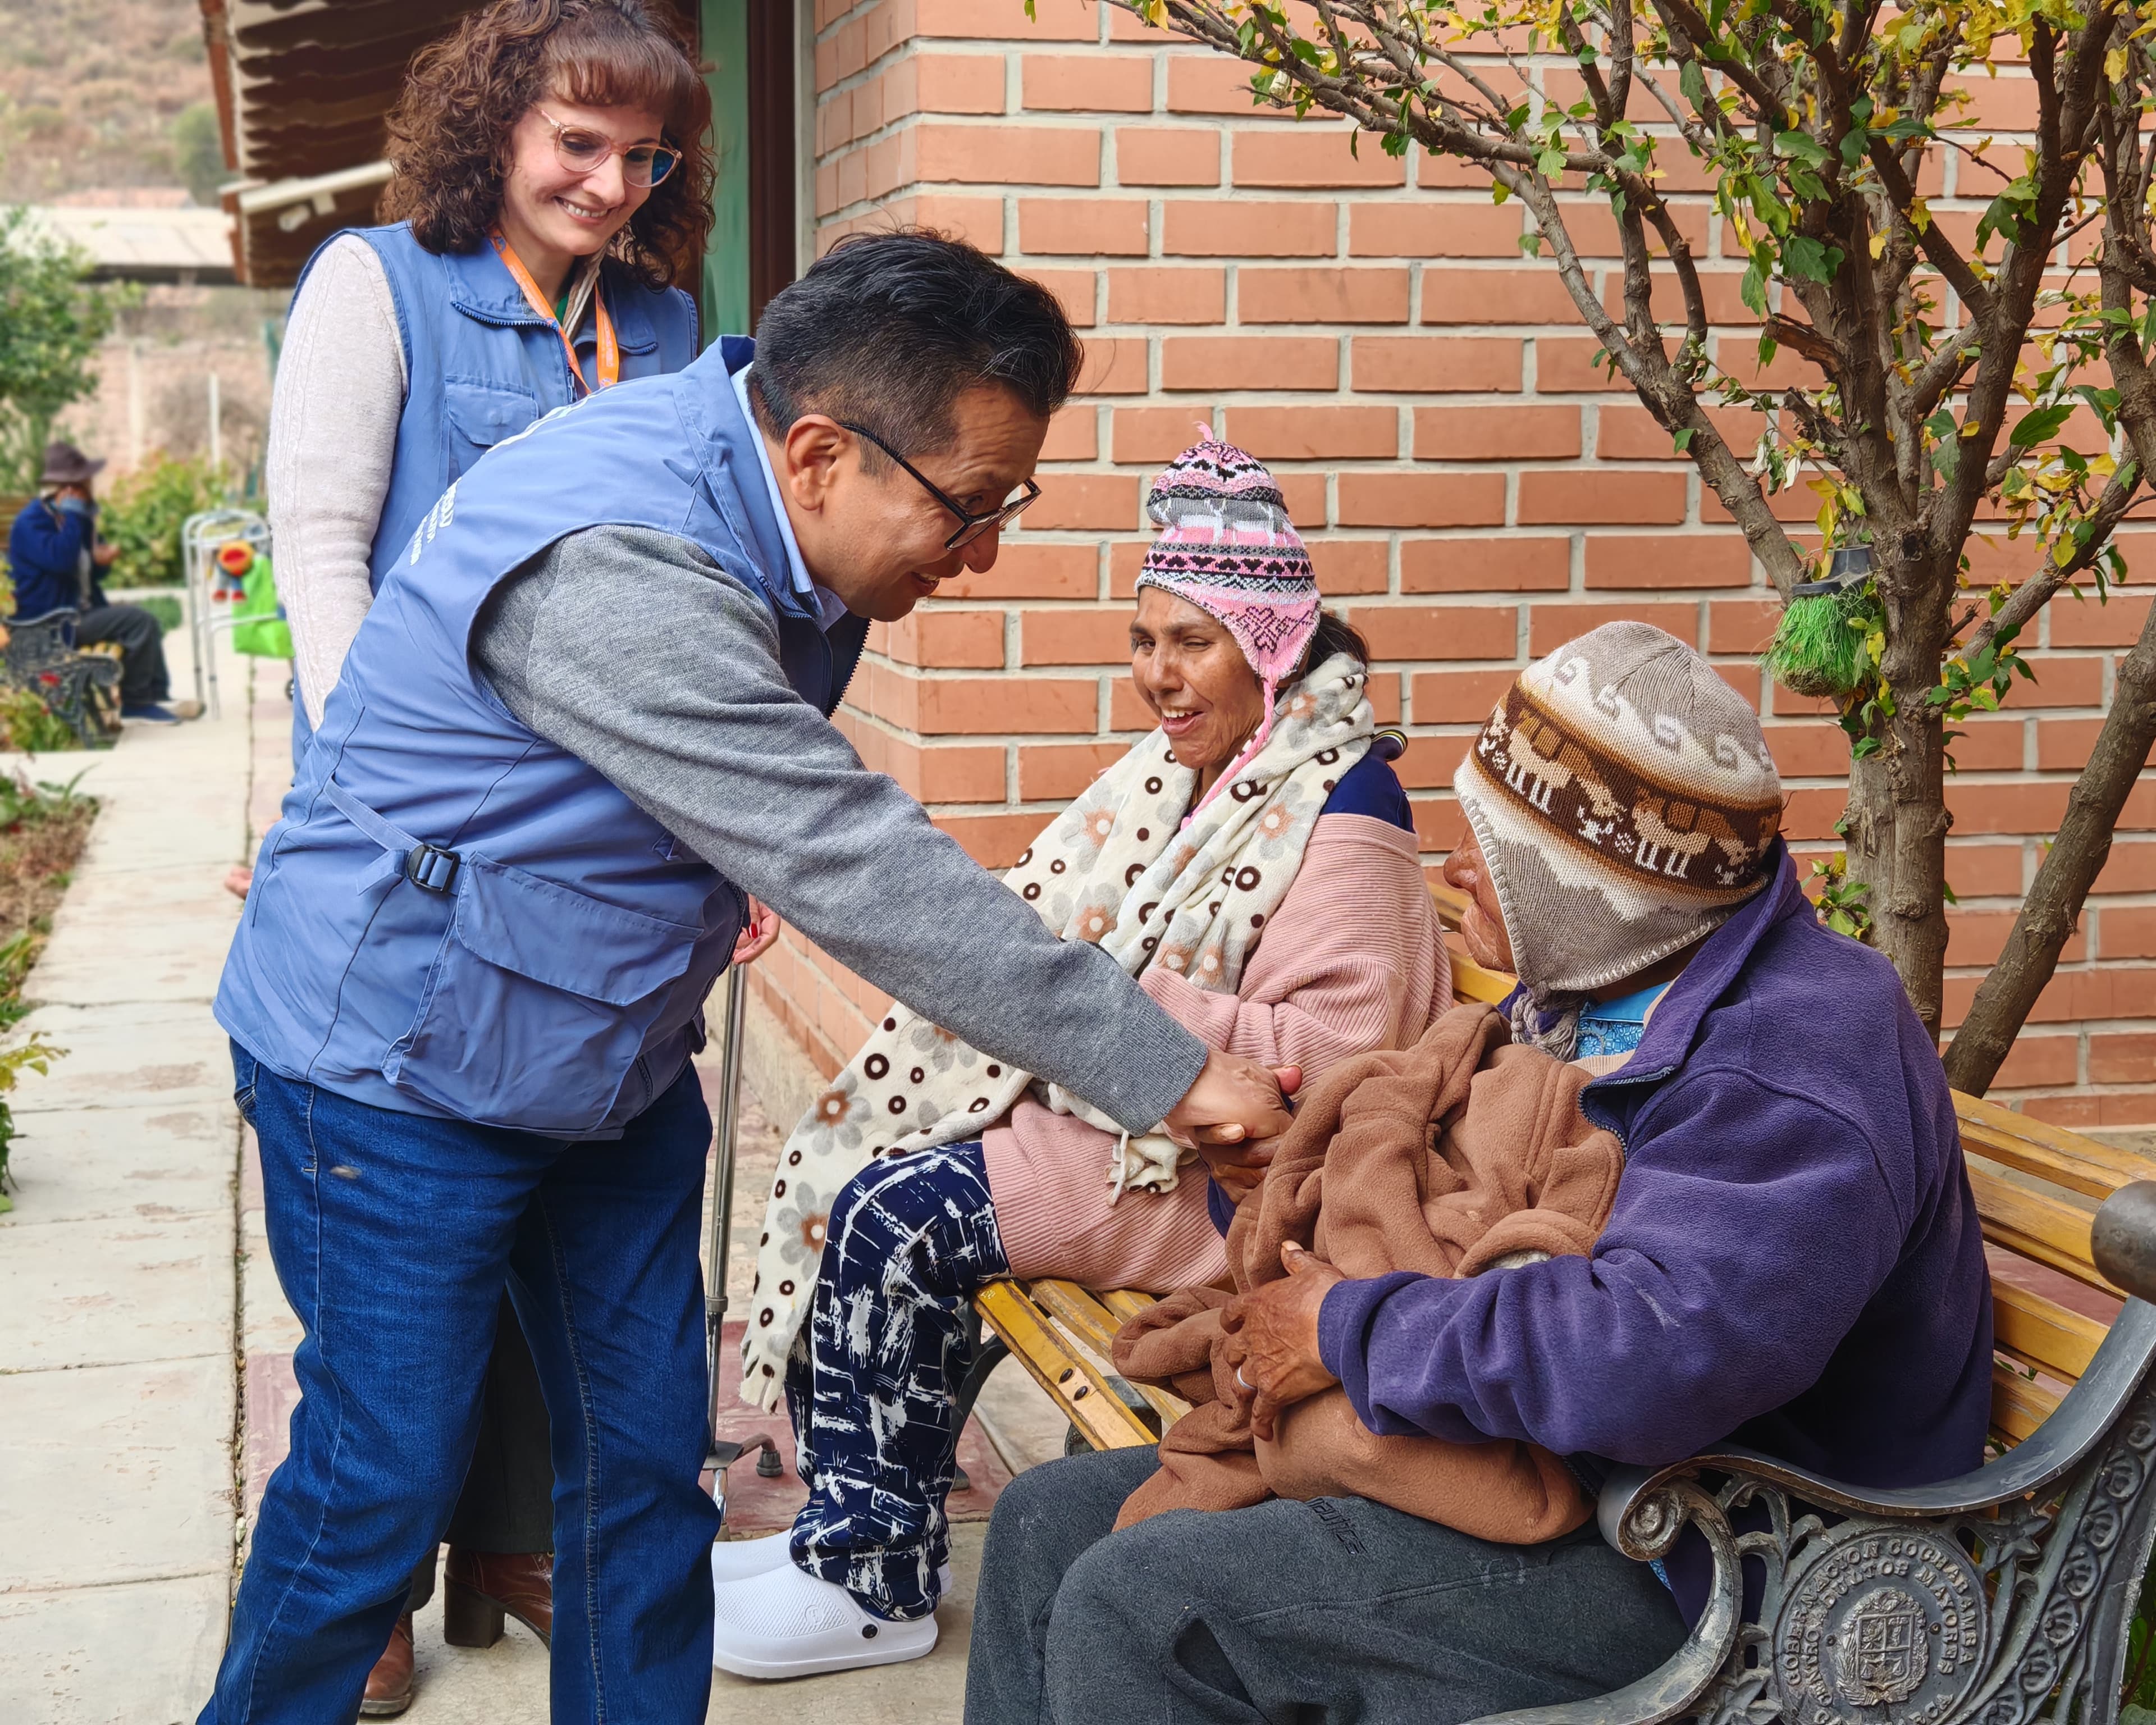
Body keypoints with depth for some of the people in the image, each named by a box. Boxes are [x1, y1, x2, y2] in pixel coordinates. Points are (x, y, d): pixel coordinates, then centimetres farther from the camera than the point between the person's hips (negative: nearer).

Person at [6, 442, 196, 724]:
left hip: (77, 611, 11)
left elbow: (82, 572, 23)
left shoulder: (68, 517, 15)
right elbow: (61, 559, -33)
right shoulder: (31, 522, -16)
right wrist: (72, 513, -23)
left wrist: (99, 560, -1)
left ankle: (156, 696, 9)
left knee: (147, 623, 13)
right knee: (138, 621, -20)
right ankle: (134, 702, -11)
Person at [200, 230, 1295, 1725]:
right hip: (405, 1070, -8)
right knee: (385, 1485, 1)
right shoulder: (616, 573, -33)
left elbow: (819, 843, 8)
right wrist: (1166, 1074, -29)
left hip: (612, 1056, 8)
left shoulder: (778, 526, -4)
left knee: (648, 1454, 11)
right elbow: (859, 872, -34)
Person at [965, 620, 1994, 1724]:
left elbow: (1657, 1355, -39)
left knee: (1132, 1605, -18)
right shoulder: (1591, 990, 9)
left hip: (1697, 1570, -10)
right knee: (1050, 1522, 7)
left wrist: (1350, 1334, -24)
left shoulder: (1802, 1064, -25)